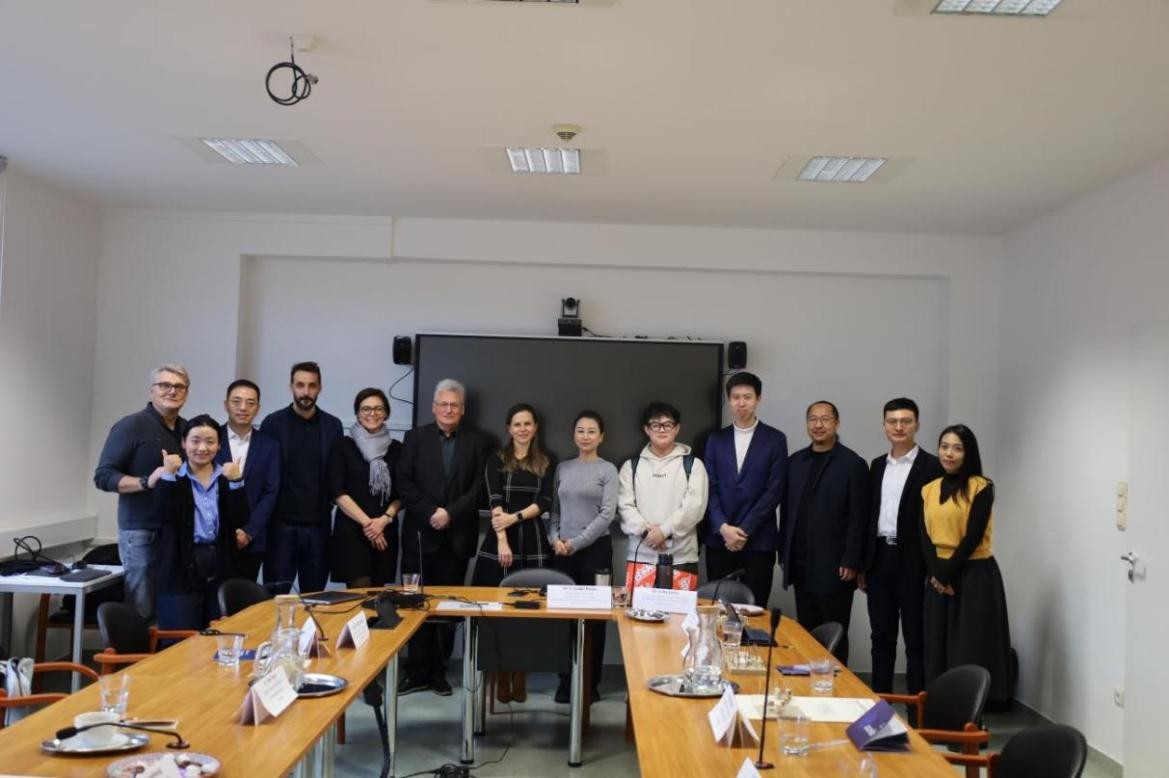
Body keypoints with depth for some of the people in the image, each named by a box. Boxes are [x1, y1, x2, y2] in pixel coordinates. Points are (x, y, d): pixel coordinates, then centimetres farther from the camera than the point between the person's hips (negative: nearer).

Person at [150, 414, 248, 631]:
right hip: (182, 567, -3)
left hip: (221, 567, 3)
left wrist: (235, 482, -17)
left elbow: (240, 520, -4)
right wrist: (169, 475, -19)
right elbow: (165, 517, -14)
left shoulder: (227, 476, 9)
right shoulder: (170, 477, 2)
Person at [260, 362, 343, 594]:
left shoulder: (332, 425, 6)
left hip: (318, 524, 2)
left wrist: (329, 504, 0)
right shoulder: (273, 423, 0)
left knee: (314, 596, 7)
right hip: (281, 523, -2)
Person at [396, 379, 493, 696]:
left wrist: (450, 513, -13)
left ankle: (438, 670, 12)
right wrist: (431, 512, -11)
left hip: (457, 535, 0)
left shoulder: (478, 441, 6)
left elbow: (480, 488, -2)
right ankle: (416, 670, 8)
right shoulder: (415, 437, 8)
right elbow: (404, 483, 0)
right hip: (420, 533, 0)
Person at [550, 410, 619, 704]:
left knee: (593, 614, 1)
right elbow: (554, 509, 11)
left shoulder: (608, 470, -1)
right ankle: (566, 679, 12)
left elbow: (607, 514, -8)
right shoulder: (562, 468, 10)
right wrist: (555, 538, -5)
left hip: (595, 548, -3)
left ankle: (591, 681, 10)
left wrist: (577, 542, -11)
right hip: (562, 550, 3)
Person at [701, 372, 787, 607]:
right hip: (719, 539, 3)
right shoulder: (716, 440, 10)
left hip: (758, 541, -2)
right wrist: (723, 528, -10)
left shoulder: (775, 439, 1)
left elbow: (774, 491, -5)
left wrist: (744, 530, -11)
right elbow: (709, 489, 4)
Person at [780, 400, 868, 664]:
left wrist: (851, 562, -13)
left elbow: (858, 519, -9)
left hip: (834, 566, -5)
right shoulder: (795, 461, 11)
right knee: (805, 632, 10)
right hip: (800, 564, 5)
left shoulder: (853, 464, -5)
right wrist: (784, 553, 9)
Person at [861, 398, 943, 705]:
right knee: (881, 637, 12)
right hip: (879, 559, 5)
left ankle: (917, 711, 10)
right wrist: (862, 564, 11)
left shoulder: (932, 466, -5)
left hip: (912, 562, -5)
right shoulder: (877, 465, 12)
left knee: (915, 639, 3)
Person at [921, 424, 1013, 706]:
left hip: (974, 575, -5)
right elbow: (925, 536, 4)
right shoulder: (929, 489, 10)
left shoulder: (981, 487, -7)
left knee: (970, 649, -1)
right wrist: (935, 574, -10)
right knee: (939, 646, 8)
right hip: (938, 577, 5)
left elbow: (973, 538, -12)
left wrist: (947, 573, -10)